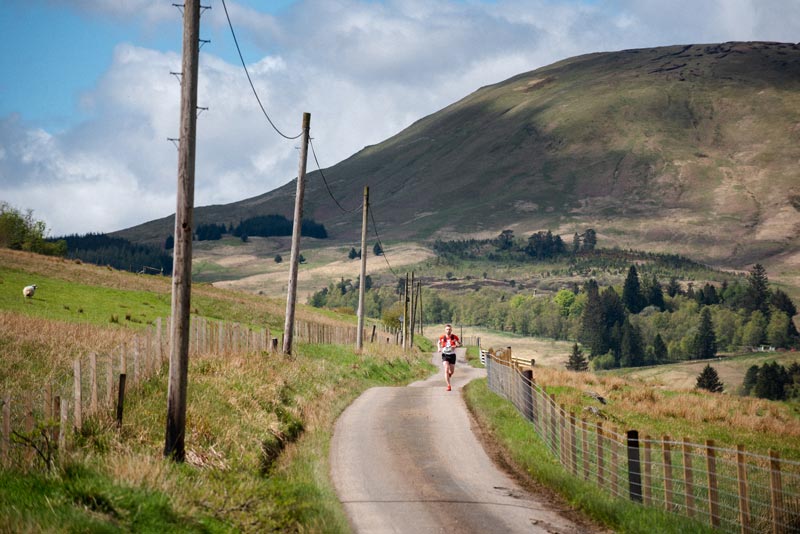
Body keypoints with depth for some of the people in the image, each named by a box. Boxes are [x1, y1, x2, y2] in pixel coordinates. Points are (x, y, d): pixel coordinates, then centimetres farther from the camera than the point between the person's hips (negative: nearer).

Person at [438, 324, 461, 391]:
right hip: (445, 355, -1)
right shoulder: (442, 337, -5)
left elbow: (460, 344, 4)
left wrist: (456, 346, -18)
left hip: (452, 355, 1)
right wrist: (439, 348, -2)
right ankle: (448, 386, -18)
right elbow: (439, 342, 17)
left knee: (451, 372, 10)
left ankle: (448, 376, 47)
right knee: (446, 370, -18)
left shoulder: (454, 337, -7)